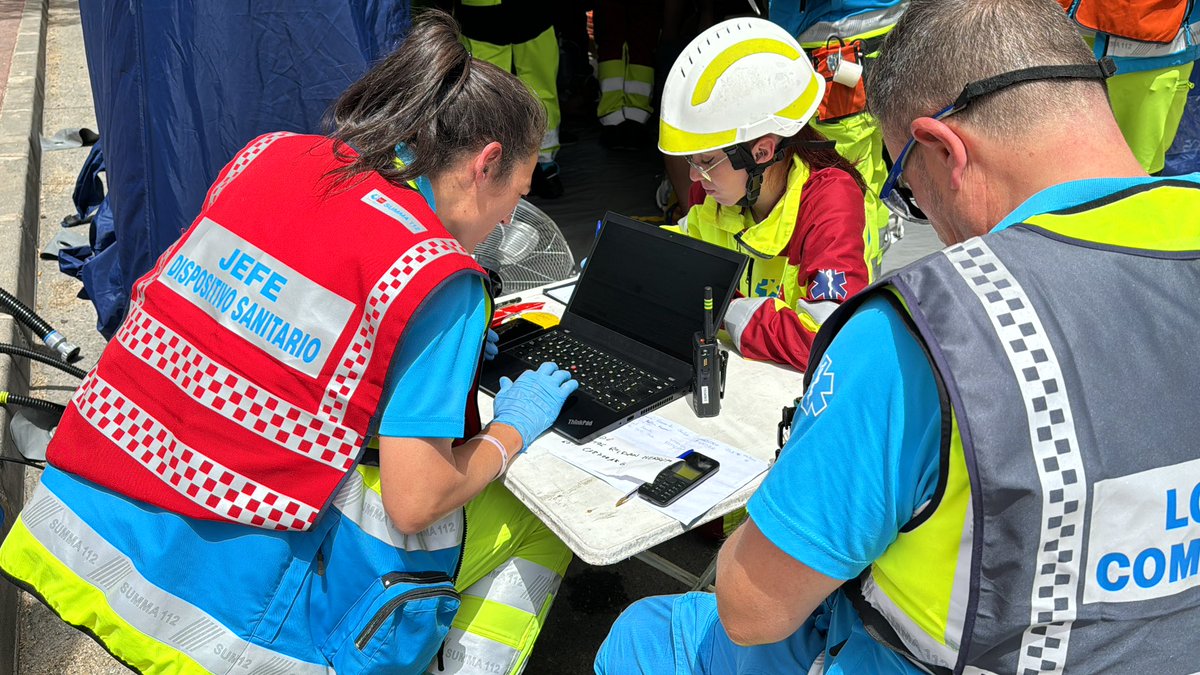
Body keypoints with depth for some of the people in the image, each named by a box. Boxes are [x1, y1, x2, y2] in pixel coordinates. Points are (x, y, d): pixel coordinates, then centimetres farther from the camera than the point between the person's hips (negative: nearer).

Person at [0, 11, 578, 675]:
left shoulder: (269, 153, 3)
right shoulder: (435, 274, -15)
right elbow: (415, 503, -16)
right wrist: (513, 429, 7)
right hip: (231, 597, -7)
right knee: (531, 523, 12)